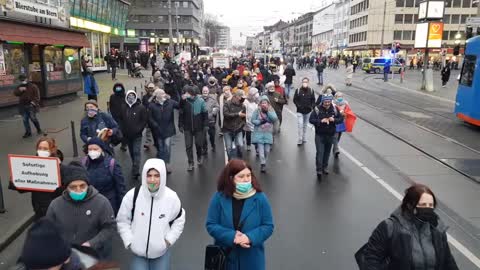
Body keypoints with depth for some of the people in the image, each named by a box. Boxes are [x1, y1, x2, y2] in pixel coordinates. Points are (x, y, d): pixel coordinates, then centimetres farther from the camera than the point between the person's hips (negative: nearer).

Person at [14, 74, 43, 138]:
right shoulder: (19, 87, 15)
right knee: (25, 119, 6)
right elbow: (15, 93, 3)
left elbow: (37, 95, -6)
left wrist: (34, 102, -17)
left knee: (33, 118, -5)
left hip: (30, 105, -5)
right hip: (22, 106, 5)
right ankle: (28, 132, 14)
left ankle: (39, 130, 16)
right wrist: (20, 90, -16)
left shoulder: (33, 86, -1)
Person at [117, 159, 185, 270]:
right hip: (138, 251, 0)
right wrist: (129, 242, -7)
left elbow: (179, 221, 5)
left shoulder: (171, 197, -12)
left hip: (161, 252, 1)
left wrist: (169, 240, -2)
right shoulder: (132, 195, -14)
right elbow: (122, 221, 0)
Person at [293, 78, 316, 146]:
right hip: (300, 111, -3)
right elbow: (295, 100, -1)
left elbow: (313, 100, 7)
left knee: (305, 125, 15)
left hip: (308, 111, 3)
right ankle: (300, 140, -2)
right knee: (300, 125, -10)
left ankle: (304, 139, 28)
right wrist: (298, 106, -13)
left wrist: (312, 107, -7)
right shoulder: (298, 90, -6)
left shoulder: (311, 91, 1)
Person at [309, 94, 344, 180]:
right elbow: (311, 119, -13)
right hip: (319, 135, -3)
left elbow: (341, 118, 1)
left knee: (327, 152, 14)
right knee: (320, 152, -8)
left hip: (330, 135, 4)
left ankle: (324, 167, 31)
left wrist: (334, 120, -18)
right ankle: (319, 170, -3)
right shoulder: (317, 109, -11)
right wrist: (321, 121, -26)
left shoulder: (334, 109, -2)